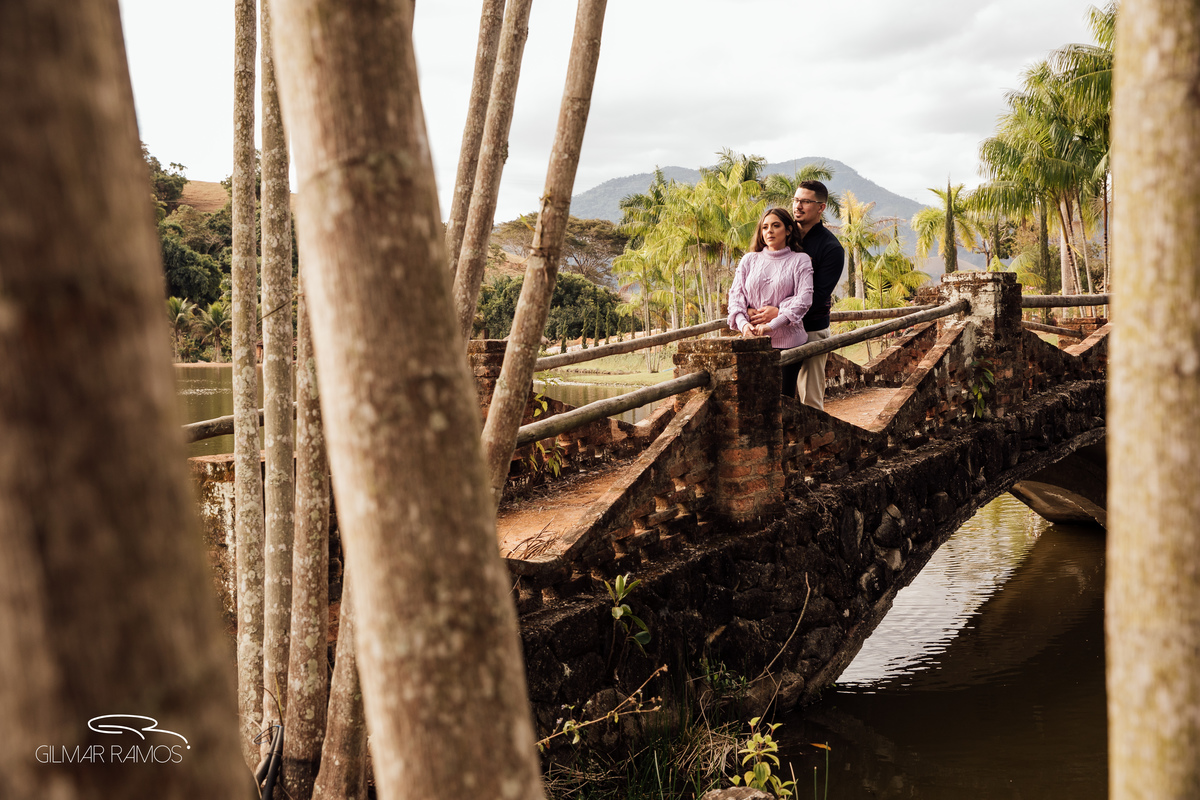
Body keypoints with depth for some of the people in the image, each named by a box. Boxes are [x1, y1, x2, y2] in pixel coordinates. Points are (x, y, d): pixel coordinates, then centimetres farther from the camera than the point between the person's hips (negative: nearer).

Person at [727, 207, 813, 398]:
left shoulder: (800, 260, 5)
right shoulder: (749, 260, 15)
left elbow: (804, 299, -8)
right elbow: (735, 295, 7)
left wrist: (773, 324, -19)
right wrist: (743, 323, -14)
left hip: (788, 341, -2)